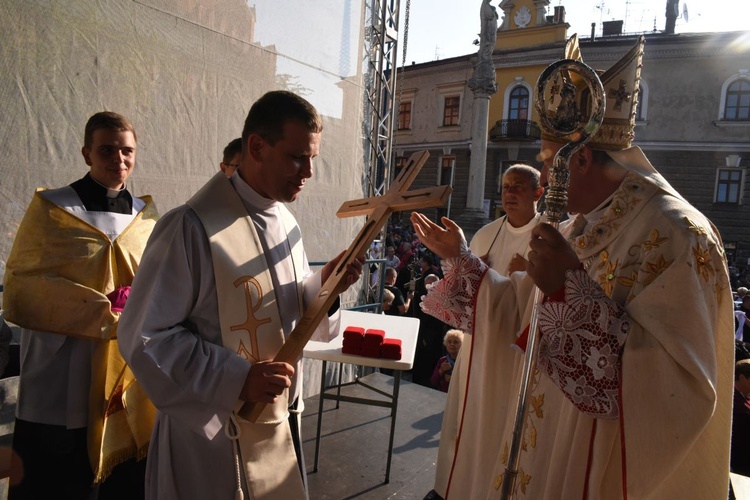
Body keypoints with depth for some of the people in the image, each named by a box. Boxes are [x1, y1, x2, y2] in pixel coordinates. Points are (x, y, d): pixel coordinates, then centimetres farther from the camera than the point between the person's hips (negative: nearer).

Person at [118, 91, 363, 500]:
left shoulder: (286, 223, 3)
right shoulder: (193, 227, -21)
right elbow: (143, 335, -18)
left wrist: (323, 285, -9)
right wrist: (236, 379, -23)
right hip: (213, 436, -7)